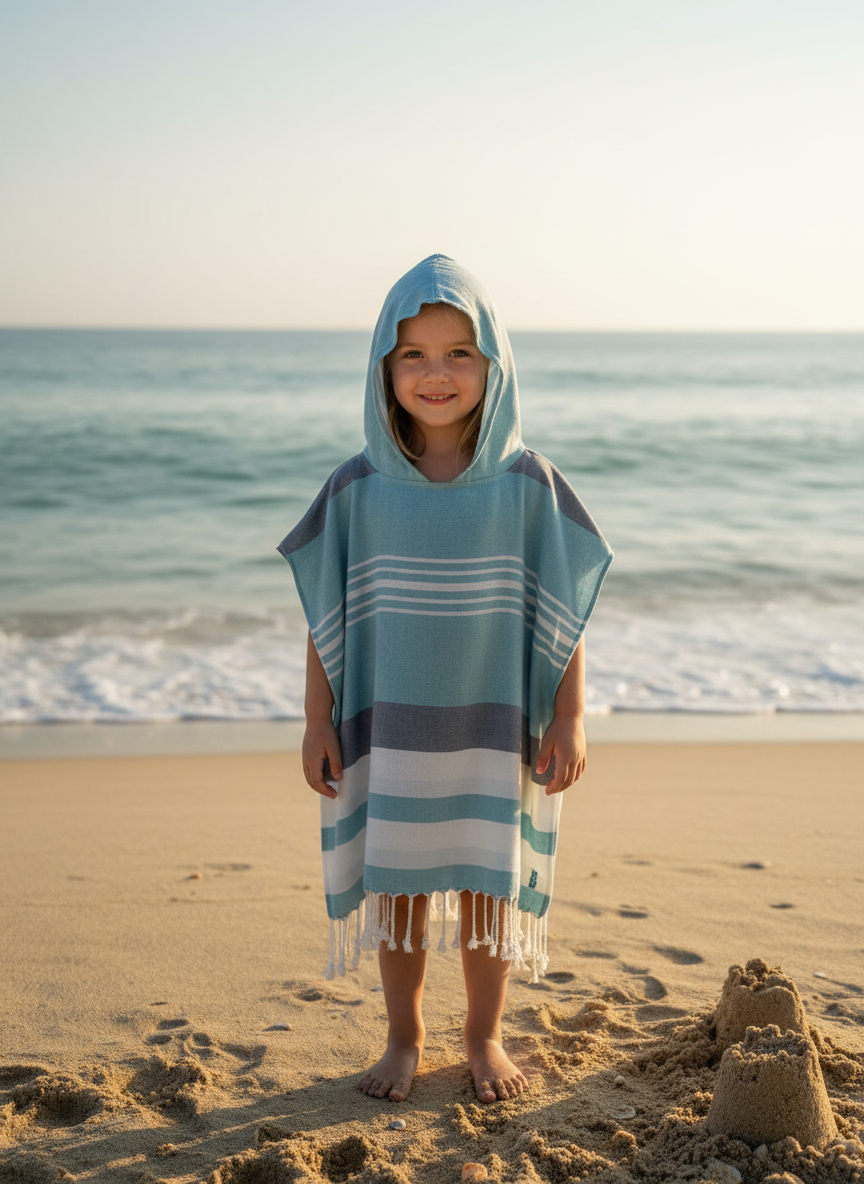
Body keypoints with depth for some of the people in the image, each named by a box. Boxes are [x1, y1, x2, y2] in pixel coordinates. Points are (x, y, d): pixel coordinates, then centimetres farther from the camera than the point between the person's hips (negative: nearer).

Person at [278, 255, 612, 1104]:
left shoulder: (526, 483, -6)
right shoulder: (359, 488, -5)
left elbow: (563, 611, -2)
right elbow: (324, 615, 0)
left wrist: (568, 718, -4)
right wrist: (319, 721, -1)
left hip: (491, 725, 0)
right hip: (388, 727, 1)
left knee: (486, 883, 12)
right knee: (396, 883, 11)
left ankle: (484, 1036, 32)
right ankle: (403, 1038, 31)